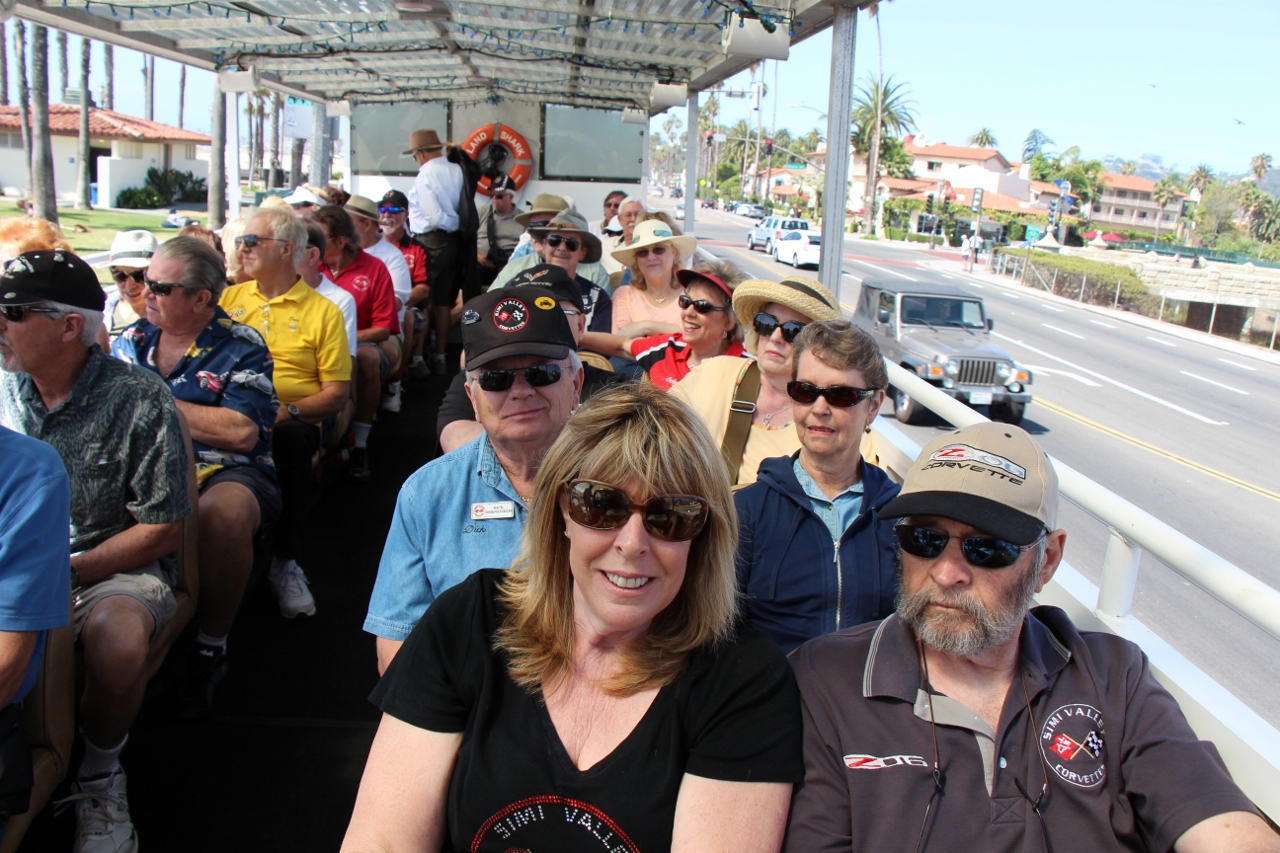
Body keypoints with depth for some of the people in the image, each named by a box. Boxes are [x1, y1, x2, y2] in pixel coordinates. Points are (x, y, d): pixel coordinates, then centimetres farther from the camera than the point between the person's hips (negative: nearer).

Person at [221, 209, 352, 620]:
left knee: (291, 441, -37)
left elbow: (338, 394, 3)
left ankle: (283, 560, -17)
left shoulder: (323, 311, 10)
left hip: (292, 420, -2)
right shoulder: (229, 298, 22)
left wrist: (289, 410, -15)